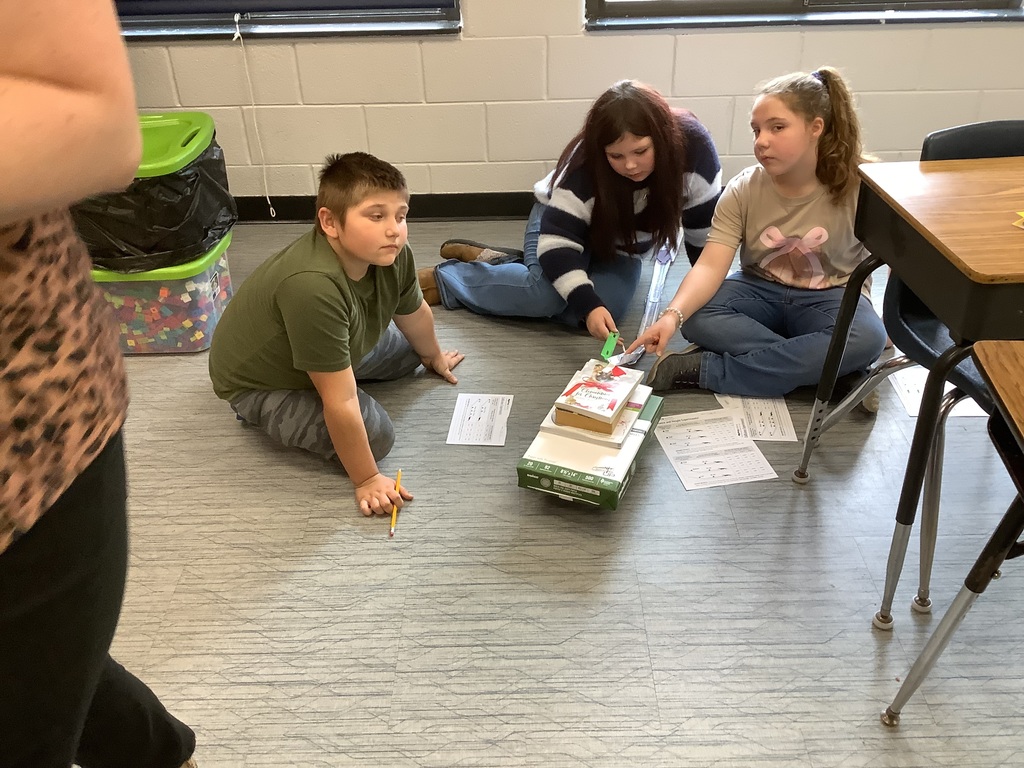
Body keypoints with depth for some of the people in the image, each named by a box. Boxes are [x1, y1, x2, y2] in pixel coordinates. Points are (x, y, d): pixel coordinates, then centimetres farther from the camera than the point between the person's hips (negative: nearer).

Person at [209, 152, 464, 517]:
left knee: (406, 351, 16)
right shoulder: (313, 286, -43)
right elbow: (341, 404, -38)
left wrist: (433, 357, 22)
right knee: (374, 433, -20)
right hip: (259, 382, -7)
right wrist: (367, 480, -30)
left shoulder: (392, 254, -21)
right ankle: (264, 413, 1)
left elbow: (414, 314, 4)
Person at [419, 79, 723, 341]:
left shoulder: (693, 144, -28)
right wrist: (589, 304, -47)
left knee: (606, 311, -25)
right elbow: (558, 243, -35)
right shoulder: (585, 163, -35)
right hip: (562, 221, -3)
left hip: (621, 249, 4)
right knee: (545, 294, -33)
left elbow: (703, 232, -17)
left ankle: (497, 262, -6)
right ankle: (444, 277, -10)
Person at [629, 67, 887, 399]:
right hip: (761, 290, 1)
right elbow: (710, 266, -23)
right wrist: (672, 315, -40)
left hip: (830, 297, -1)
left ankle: (706, 369, -29)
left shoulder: (858, 185, -15)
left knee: (866, 338, -35)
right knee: (697, 317, -28)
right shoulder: (742, 191, -12)